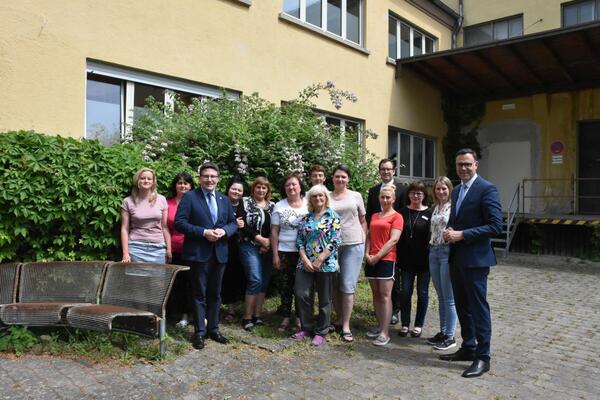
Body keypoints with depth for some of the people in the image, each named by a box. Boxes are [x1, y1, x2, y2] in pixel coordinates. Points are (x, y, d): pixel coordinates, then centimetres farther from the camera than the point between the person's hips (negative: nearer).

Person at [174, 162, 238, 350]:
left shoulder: (224, 199, 12)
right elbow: (180, 222, -11)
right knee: (199, 293, 3)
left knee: (215, 293, 13)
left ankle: (213, 328, 25)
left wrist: (224, 231, -9)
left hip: (219, 252, 5)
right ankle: (199, 332, 13)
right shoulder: (190, 197, -4)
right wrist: (204, 232, -19)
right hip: (198, 252, -5)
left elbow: (233, 222, 13)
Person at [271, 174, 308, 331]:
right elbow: (274, 232, 3)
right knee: (285, 286, 6)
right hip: (284, 252, 1)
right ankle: (286, 317, 19)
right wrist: (275, 255, -2)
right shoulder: (279, 206, 4)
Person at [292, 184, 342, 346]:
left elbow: (335, 241, -10)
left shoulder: (333, 217, -2)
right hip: (305, 263, 4)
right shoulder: (306, 218, 11)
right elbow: (299, 240, 7)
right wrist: (305, 260, -7)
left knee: (324, 299, 5)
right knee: (302, 295, 1)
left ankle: (321, 332, 19)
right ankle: (306, 328, 20)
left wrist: (319, 260, -14)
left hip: (326, 264, -4)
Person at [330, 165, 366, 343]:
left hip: (353, 245, -1)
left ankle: (346, 326, 4)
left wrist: (363, 239, 4)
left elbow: (363, 221, 12)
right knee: (334, 285, 8)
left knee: (347, 286, -3)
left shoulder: (356, 196, 6)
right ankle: (340, 318, 26)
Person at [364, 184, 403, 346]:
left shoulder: (397, 216, -2)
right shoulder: (374, 216, 17)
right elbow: (369, 236, 16)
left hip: (386, 259, -6)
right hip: (372, 260, 6)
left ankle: (385, 333, -4)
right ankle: (380, 326, 20)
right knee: (376, 294, 10)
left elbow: (393, 240, -11)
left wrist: (378, 256, -13)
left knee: (385, 295, -6)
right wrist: (368, 254, 0)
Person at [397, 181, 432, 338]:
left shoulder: (429, 213, -2)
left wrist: (431, 258, -10)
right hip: (407, 260, 2)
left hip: (424, 260, -2)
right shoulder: (403, 212, 5)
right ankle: (405, 324, 18)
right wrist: (398, 257, -1)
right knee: (405, 292, 5)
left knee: (422, 293, 8)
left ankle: (419, 325, 21)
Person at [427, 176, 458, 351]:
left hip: (448, 251, -7)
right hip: (434, 252, 7)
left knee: (449, 298, 0)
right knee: (441, 297, 14)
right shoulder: (435, 208, 14)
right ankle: (442, 332, 25)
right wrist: (431, 248, 12)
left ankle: (450, 336, 10)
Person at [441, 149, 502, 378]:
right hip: (456, 257, 8)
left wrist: (462, 235, -19)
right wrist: (449, 232, 1)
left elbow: (495, 226, -18)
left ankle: (482, 357, 10)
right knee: (462, 306, 15)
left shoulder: (486, 189, -11)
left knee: (478, 307, -1)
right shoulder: (456, 190, 15)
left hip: (475, 258, -8)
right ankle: (468, 348, 29)